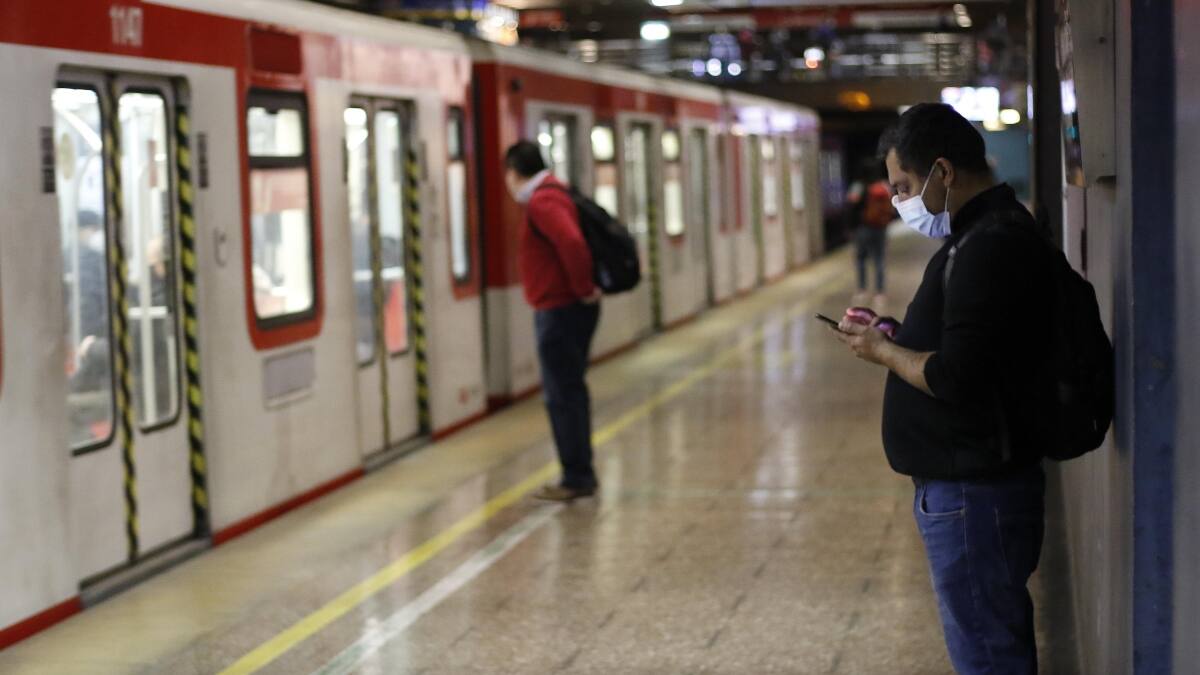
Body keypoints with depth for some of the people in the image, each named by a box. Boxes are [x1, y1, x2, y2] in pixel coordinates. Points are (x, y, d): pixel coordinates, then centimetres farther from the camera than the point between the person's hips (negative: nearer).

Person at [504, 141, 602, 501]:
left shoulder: (541, 201, -17)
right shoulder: (556, 192, 14)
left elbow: (571, 242, -33)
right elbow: (571, 240, 27)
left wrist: (583, 289, -22)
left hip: (559, 311, -10)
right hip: (569, 309, 10)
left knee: (562, 396, -5)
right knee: (569, 393, 16)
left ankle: (577, 478, -1)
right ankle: (581, 475, 23)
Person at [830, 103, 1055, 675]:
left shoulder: (990, 247, -21)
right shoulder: (989, 233, 14)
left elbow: (956, 377, -27)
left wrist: (883, 352, -11)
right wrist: (897, 337, 6)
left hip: (972, 493, -11)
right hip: (974, 482, 11)